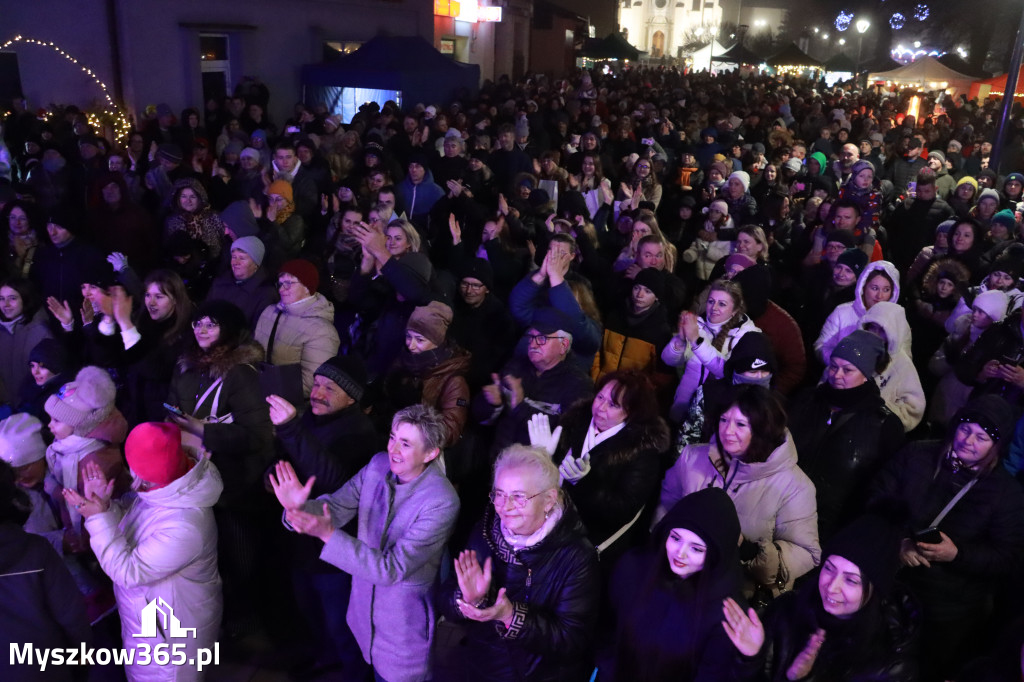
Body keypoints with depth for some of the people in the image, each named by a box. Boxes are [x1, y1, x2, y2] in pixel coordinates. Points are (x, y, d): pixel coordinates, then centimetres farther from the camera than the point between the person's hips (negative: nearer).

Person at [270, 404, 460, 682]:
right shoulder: (379, 465, -11)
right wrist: (300, 508, -32)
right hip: (365, 606, 6)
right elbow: (336, 506, -9)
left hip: (406, 621, -6)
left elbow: (391, 568, -30)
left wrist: (327, 534, -37)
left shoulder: (442, 502, -30)